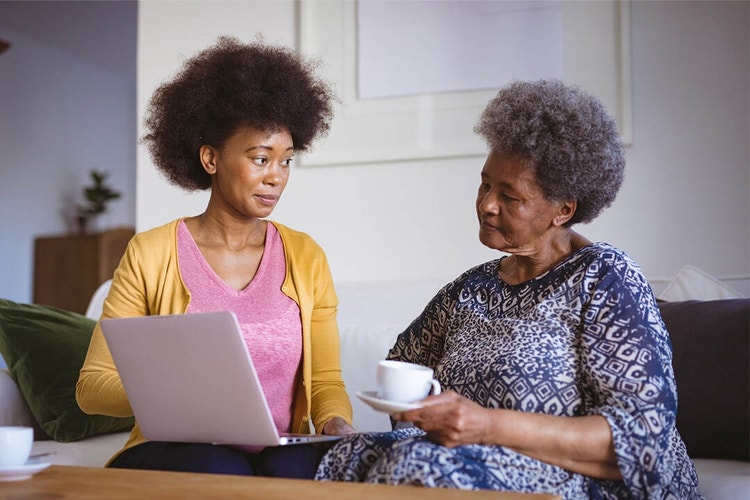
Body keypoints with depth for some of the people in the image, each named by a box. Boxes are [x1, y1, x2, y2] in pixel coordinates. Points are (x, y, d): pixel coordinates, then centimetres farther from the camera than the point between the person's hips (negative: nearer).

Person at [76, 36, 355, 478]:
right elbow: (92, 384, 0)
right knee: (220, 471, -35)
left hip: (282, 451, 2)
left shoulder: (306, 257, 8)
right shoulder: (150, 254, 1)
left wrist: (335, 422, -14)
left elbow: (326, 381, 9)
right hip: (175, 453, -1)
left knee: (296, 468, -33)